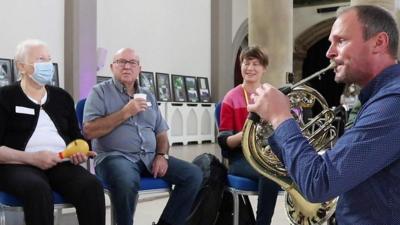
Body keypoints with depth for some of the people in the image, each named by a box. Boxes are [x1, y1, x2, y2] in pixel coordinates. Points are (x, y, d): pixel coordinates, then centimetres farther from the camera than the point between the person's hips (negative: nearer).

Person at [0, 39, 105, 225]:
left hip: (61, 163, 4)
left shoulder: (62, 97, 20)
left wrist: (79, 152, 1)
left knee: (92, 185, -28)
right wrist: (32, 158, -16)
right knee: (38, 188, -39)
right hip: (19, 164, -3)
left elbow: (76, 136, 24)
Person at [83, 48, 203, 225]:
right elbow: (89, 131, -10)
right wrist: (125, 113, -12)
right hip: (115, 156, -5)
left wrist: (162, 155, -3)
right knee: (127, 182, -38)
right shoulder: (100, 92, 3)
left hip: (150, 157, 6)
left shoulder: (148, 96, 19)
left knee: (194, 174, -10)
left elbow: (161, 133, 18)